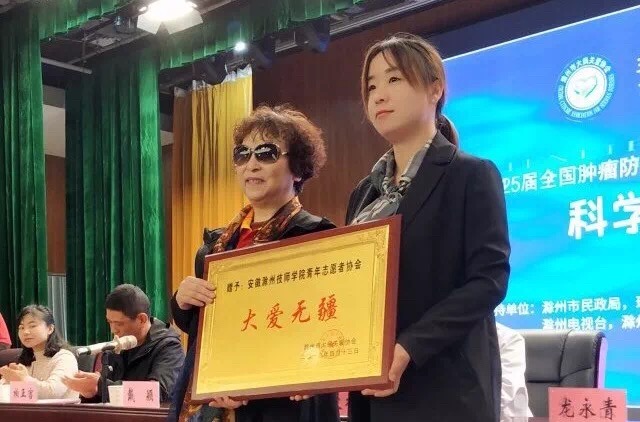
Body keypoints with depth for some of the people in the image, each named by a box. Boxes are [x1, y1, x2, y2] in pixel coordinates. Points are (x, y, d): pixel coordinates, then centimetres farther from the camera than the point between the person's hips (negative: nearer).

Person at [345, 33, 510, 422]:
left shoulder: (472, 175, -4)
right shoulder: (366, 191, 15)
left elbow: (489, 280, -13)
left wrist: (408, 348, -22)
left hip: (444, 390, -6)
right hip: (370, 390, 6)